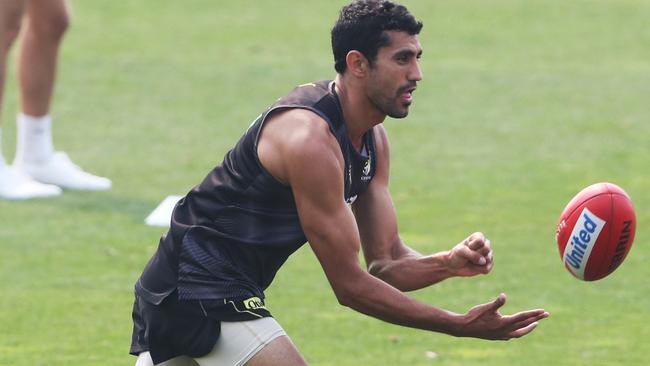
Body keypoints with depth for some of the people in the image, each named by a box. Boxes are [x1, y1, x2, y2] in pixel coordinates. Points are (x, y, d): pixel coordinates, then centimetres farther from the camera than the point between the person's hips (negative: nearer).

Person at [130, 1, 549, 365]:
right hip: (207, 293, -10)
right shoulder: (310, 139, -23)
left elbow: (386, 262, 7)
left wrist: (451, 262, -13)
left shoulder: (372, 138, 7)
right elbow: (350, 284, -20)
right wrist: (460, 326, -20)